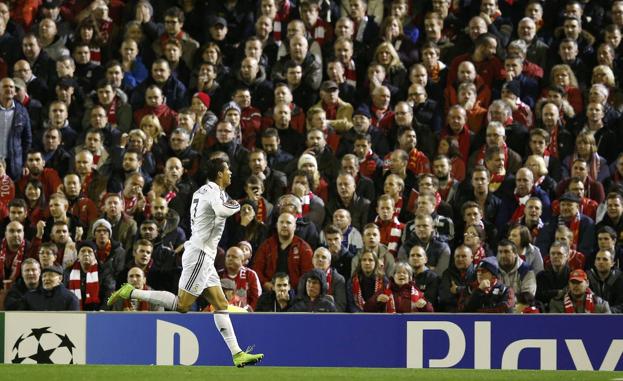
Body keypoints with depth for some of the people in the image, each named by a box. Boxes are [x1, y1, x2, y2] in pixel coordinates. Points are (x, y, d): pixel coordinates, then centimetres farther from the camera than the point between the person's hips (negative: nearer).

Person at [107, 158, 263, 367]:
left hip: (203, 255, 10)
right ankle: (131, 292, -7)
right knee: (182, 305, -11)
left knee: (221, 304, 6)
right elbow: (221, 211, -32)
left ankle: (237, 354, 3)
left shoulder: (202, 191, 17)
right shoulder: (214, 191, -12)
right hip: (200, 254, -10)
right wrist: (236, 206, -11)